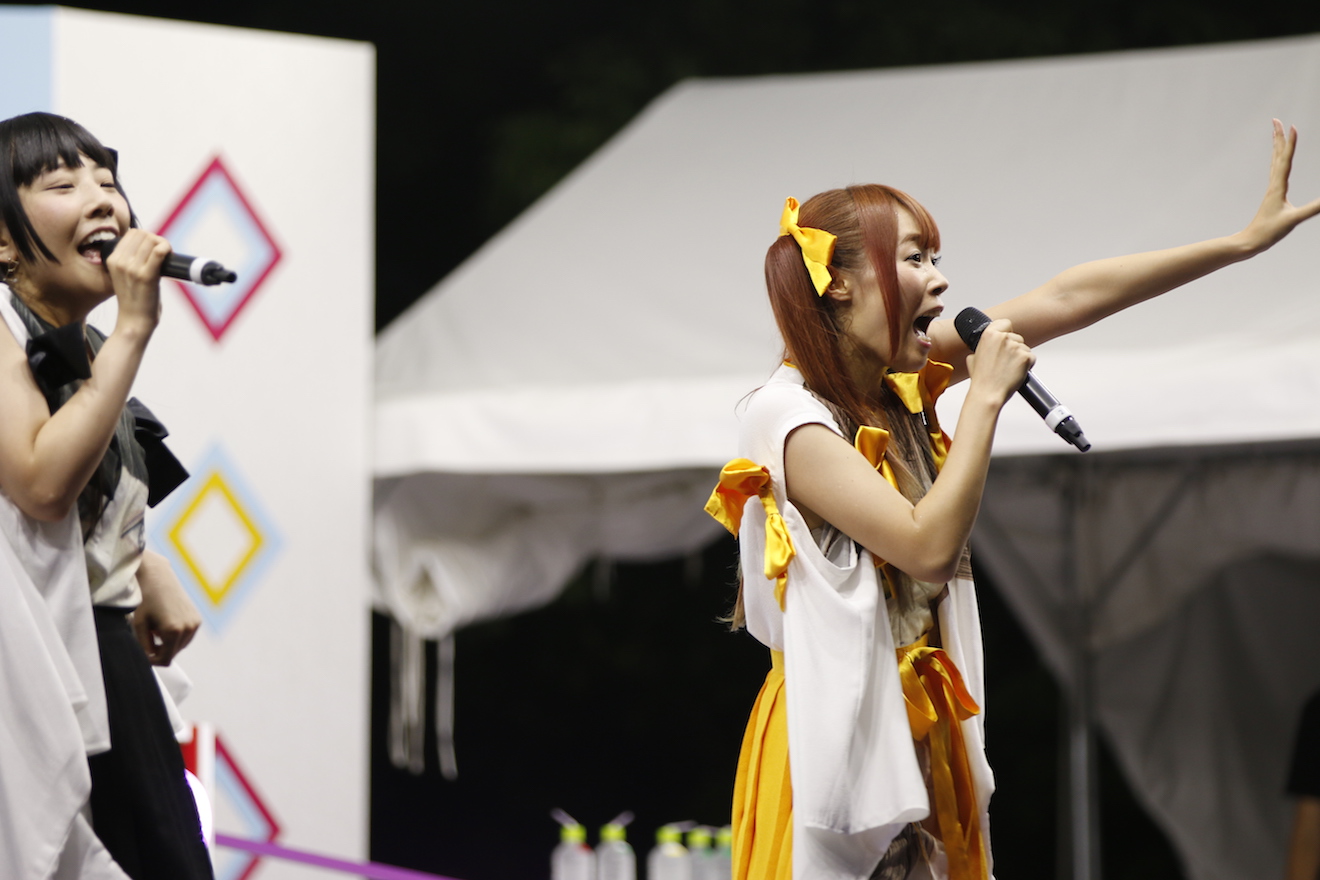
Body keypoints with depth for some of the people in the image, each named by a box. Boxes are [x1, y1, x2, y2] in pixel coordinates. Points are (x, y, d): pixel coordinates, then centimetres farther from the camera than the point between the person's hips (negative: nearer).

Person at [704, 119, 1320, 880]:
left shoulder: (901, 380, 7)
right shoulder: (791, 417, -16)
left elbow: (1069, 300, 8)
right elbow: (930, 548, -23)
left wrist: (1247, 240, 8)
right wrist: (987, 397, -18)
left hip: (922, 734, 8)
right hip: (842, 730, -8)